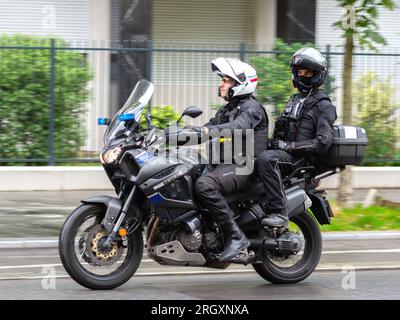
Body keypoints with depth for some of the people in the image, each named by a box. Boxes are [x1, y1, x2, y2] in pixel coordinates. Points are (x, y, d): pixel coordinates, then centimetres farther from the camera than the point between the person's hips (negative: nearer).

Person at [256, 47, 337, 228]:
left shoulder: (323, 105, -3)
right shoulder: (295, 100, 25)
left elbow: (323, 142, -14)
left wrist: (289, 146, -17)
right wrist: (271, 141, 10)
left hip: (300, 157, -9)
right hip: (283, 153, 9)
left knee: (265, 159, -37)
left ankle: (278, 212, -40)